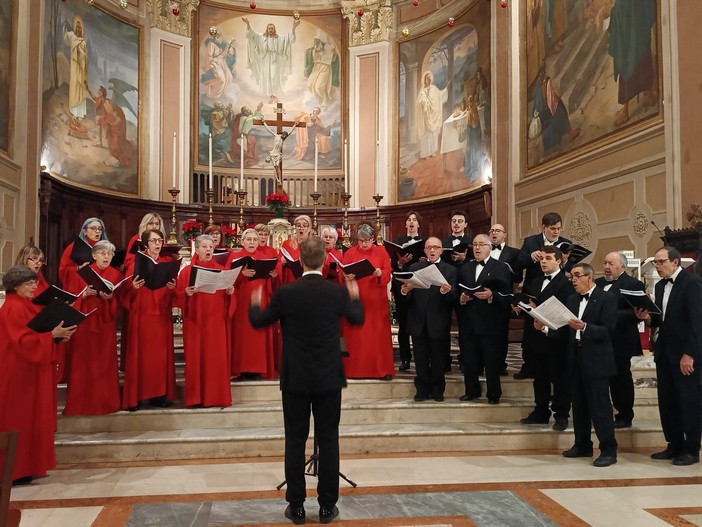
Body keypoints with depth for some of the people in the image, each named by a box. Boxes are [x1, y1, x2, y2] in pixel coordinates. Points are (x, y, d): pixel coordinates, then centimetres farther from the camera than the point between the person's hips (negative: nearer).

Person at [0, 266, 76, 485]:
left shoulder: (25, 306, 15)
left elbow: (35, 334, 17)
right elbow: (24, 340, -24)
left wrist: (56, 333, 2)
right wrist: (52, 334, -23)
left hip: (29, 371, 10)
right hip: (19, 373, -10)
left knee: (29, 419, 14)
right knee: (19, 420, -4)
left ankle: (25, 466, 21)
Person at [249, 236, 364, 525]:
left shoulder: (285, 293, -11)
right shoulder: (338, 291, -7)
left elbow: (258, 322, 2)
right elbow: (358, 319, 12)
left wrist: (254, 303, 24)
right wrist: (355, 296, 32)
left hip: (295, 378, -1)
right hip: (329, 378, 1)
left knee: (295, 441, 8)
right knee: (328, 441, 9)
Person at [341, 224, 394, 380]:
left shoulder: (382, 252, 4)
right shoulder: (349, 253, 5)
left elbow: (388, 273, -1)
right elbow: (343, 274, 2)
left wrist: (380, 274, -22)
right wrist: (347, 277, -19)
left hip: (376, 301, 0)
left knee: (378, 334, 1)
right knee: (355, 335, 1)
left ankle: (382, 369, 6)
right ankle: (354, 369, 7)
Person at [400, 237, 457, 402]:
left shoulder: (450, 270, 2)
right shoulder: (414, 268, 7)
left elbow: (453, 297, -10)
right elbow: (408, 297, -1)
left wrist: (446, 291, -31)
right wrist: (405, 291, -23)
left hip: (439, 323, -1)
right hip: (418, 322, 2)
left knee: (438, 359, 8)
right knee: (420, 360, 9)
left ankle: (437, 390, 22)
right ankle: (422, 389, 21)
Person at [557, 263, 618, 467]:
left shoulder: (607, 298, -6)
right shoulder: (572, 299, 13)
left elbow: (607, 330, -16)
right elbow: (565, 328, 8)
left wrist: (584, 327, -29)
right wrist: (544, 326, -6)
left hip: (596, 361, -7)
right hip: (576, 360, 7)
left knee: (600, 407, -4)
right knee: (579, 406, 14)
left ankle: (608, 451, 5)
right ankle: (582, 445, 26)